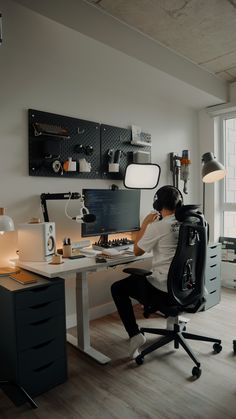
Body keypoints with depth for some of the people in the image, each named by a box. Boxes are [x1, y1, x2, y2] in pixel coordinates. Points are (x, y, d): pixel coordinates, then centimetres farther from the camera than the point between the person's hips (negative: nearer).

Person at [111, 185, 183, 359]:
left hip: (164, 290, -7)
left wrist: (145, 224, 3)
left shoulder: (157, 226, -18)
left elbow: (137, 251, -4)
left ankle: (135, 335, 5)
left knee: (117, 288, 10)